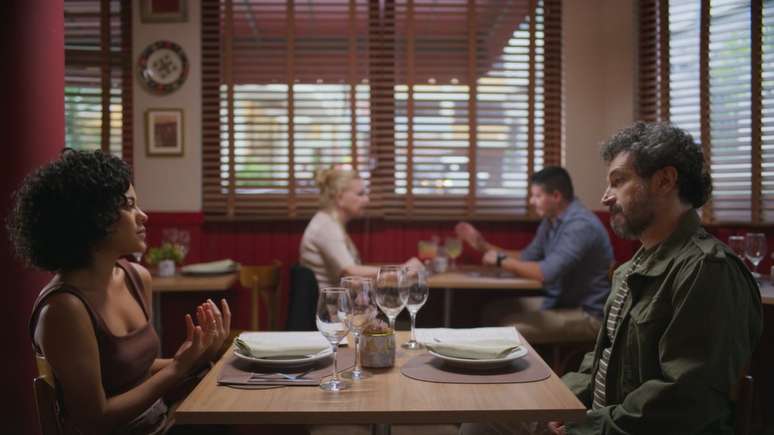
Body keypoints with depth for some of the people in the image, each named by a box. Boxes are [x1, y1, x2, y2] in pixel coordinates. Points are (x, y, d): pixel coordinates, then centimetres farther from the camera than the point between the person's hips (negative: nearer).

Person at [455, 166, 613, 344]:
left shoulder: (580, 225, -23)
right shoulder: (551, 221, 8)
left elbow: (547, 272, -30)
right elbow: (527, 257, 18)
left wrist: (501, 260, -17)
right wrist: (483, 245, 10)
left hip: (587, 314, -9)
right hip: (558, 302, 9)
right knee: (493, 311, 7)